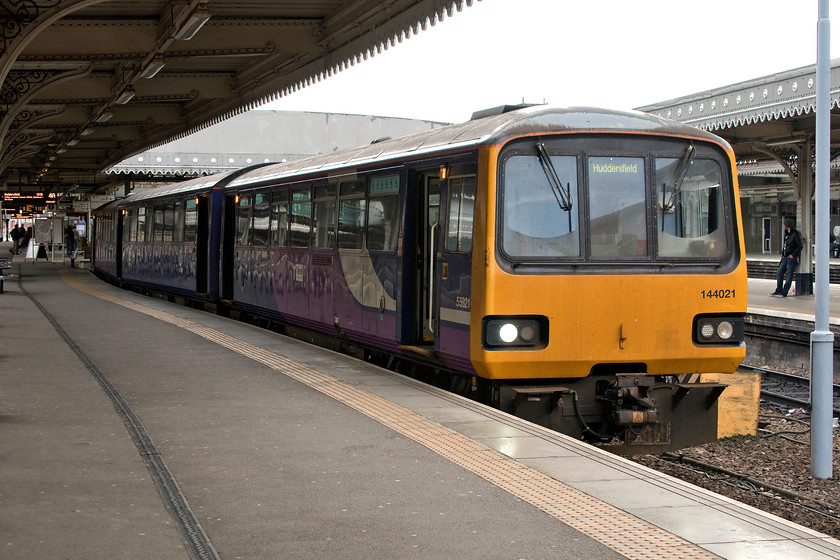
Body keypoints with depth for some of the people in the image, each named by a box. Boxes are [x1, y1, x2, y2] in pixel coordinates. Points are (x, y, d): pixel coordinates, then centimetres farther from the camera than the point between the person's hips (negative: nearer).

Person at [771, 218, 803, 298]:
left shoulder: (795, 234, -10)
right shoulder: (787, 234, 16)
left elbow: (800, 246, -12)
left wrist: (793, 255, -14)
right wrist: (783, 255, 12)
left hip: (791, 258, -8)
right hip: (785, 258, 8)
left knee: (789, 275, -5)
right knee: (779, 273, 4)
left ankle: (784, 293, -5)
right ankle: (778, 290, 9)